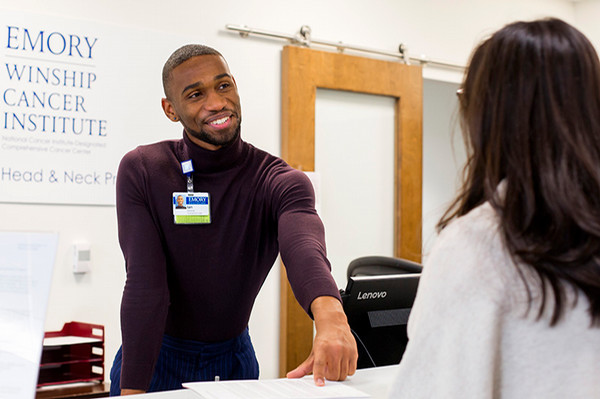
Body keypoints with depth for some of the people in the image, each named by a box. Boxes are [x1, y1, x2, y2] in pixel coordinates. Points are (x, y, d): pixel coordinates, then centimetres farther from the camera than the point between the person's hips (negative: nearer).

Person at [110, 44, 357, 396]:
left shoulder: (279, 182, -14)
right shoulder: (141, 171, -13)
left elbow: (304, 244, -36)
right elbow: (145, 286, -21)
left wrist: (330, 316, -57)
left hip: (234, 359, 1)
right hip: (157, 357, -1)